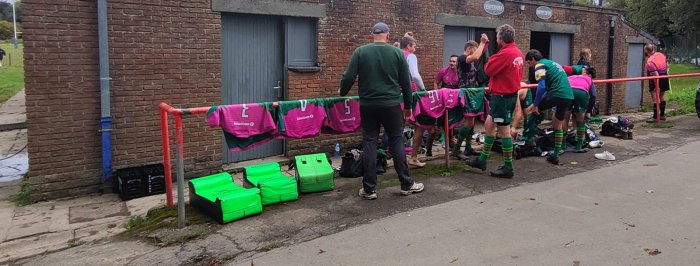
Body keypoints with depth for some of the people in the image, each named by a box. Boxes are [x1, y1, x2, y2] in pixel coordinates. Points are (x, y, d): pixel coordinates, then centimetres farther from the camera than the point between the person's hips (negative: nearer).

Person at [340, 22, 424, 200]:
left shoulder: (360, 52, -1)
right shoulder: (397, 53, 0)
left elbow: (349, 77, -4)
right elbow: (406, 82, 4)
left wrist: (342, 92, 17)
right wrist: (408, 106, 14)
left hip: (368, 105, 0)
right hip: (391, 105, 0)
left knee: (369, 143, 5)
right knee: (396, 142, 9)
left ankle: (369, 189, 8)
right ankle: (406, 184, 16)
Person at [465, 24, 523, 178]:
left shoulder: (504, 53, -21)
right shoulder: (518, 53, 10)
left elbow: (488, 69, -17)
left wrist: (492, 59, 2)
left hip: (502, 96, -10)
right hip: (511, 92, 10)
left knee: (503, 130, -2)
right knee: (489, 125, 17)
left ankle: (508, 168, 6)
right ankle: (482, 160, 26)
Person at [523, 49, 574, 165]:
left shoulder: (540, 65, -1)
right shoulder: (552, 63, 27)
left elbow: (541, 87, -14)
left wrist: (535, 104, -11)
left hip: (557, 94, -9)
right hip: (569, 96, 9)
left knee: (533, 109, 10)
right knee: (558, 126, 17)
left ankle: (529, 139, 8)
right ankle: (555, 156, 19)